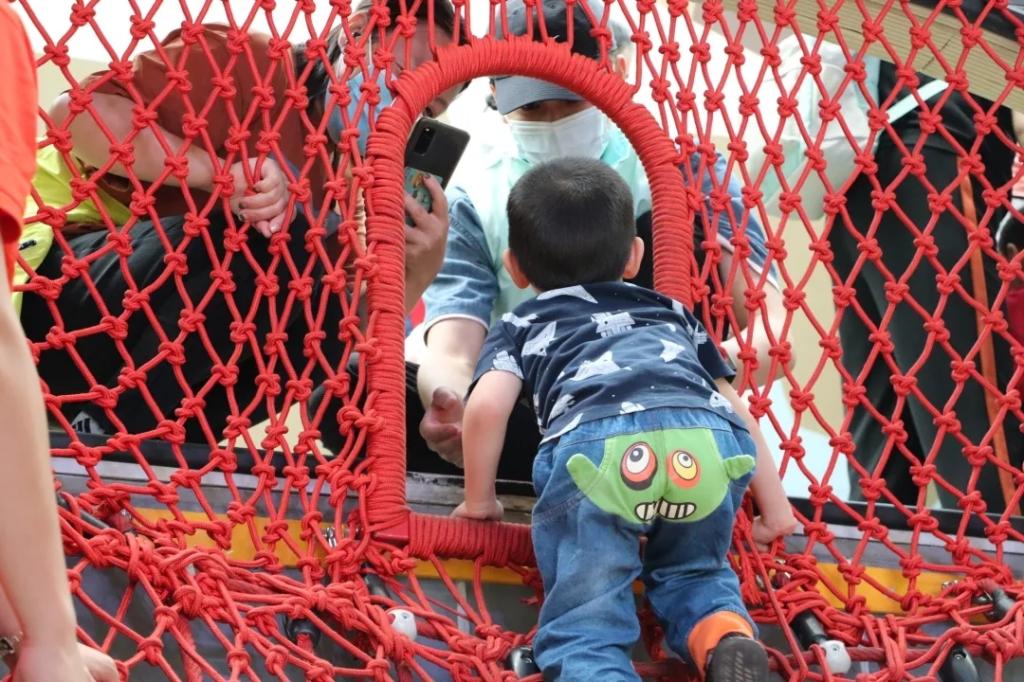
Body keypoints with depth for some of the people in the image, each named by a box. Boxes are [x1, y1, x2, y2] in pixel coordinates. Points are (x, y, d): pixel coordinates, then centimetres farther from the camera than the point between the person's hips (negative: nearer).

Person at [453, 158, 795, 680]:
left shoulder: (519, 325, 33)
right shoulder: (669, 313, 42)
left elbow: (487, 406, 14)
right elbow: (737, 410, 40)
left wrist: (479, 500, 27)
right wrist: (774, 506, 49)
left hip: (595, 445, -3)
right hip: (709, 445, 3)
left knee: (583, 625, 3)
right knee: (691, 575, 29)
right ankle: (729, 638, -3)